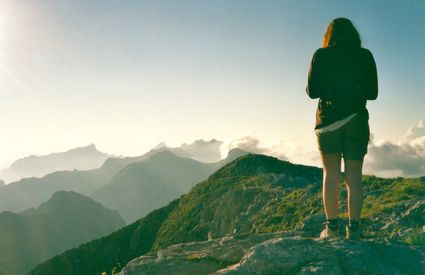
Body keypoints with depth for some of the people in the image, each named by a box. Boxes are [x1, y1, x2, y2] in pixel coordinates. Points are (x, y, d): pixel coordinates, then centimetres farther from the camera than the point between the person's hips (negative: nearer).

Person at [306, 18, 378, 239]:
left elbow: (312, 91, -1)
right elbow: (372, 93, 8)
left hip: (328, 118, -1)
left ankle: (332, 227, 1)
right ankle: (353, 227, 3)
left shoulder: (320, 55, 2)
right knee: (354, 175, 5)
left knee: (331, 174, 4)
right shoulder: (365, 56, 6)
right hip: (357, 119, 1)